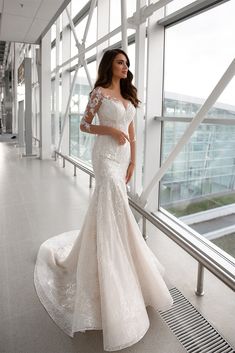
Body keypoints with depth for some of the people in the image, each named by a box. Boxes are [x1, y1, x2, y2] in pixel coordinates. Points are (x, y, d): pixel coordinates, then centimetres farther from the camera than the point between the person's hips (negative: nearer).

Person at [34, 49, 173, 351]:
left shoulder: (128, 95, 17)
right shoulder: (99, 92, -2)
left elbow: (131, 131, 14)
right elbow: (83, 125, -2)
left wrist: (132, 162, 8)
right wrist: (110, 129, -17)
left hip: (123, 156, 7)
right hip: (106, 155, -7)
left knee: (106, 207, 14)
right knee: (115, 208, -10)